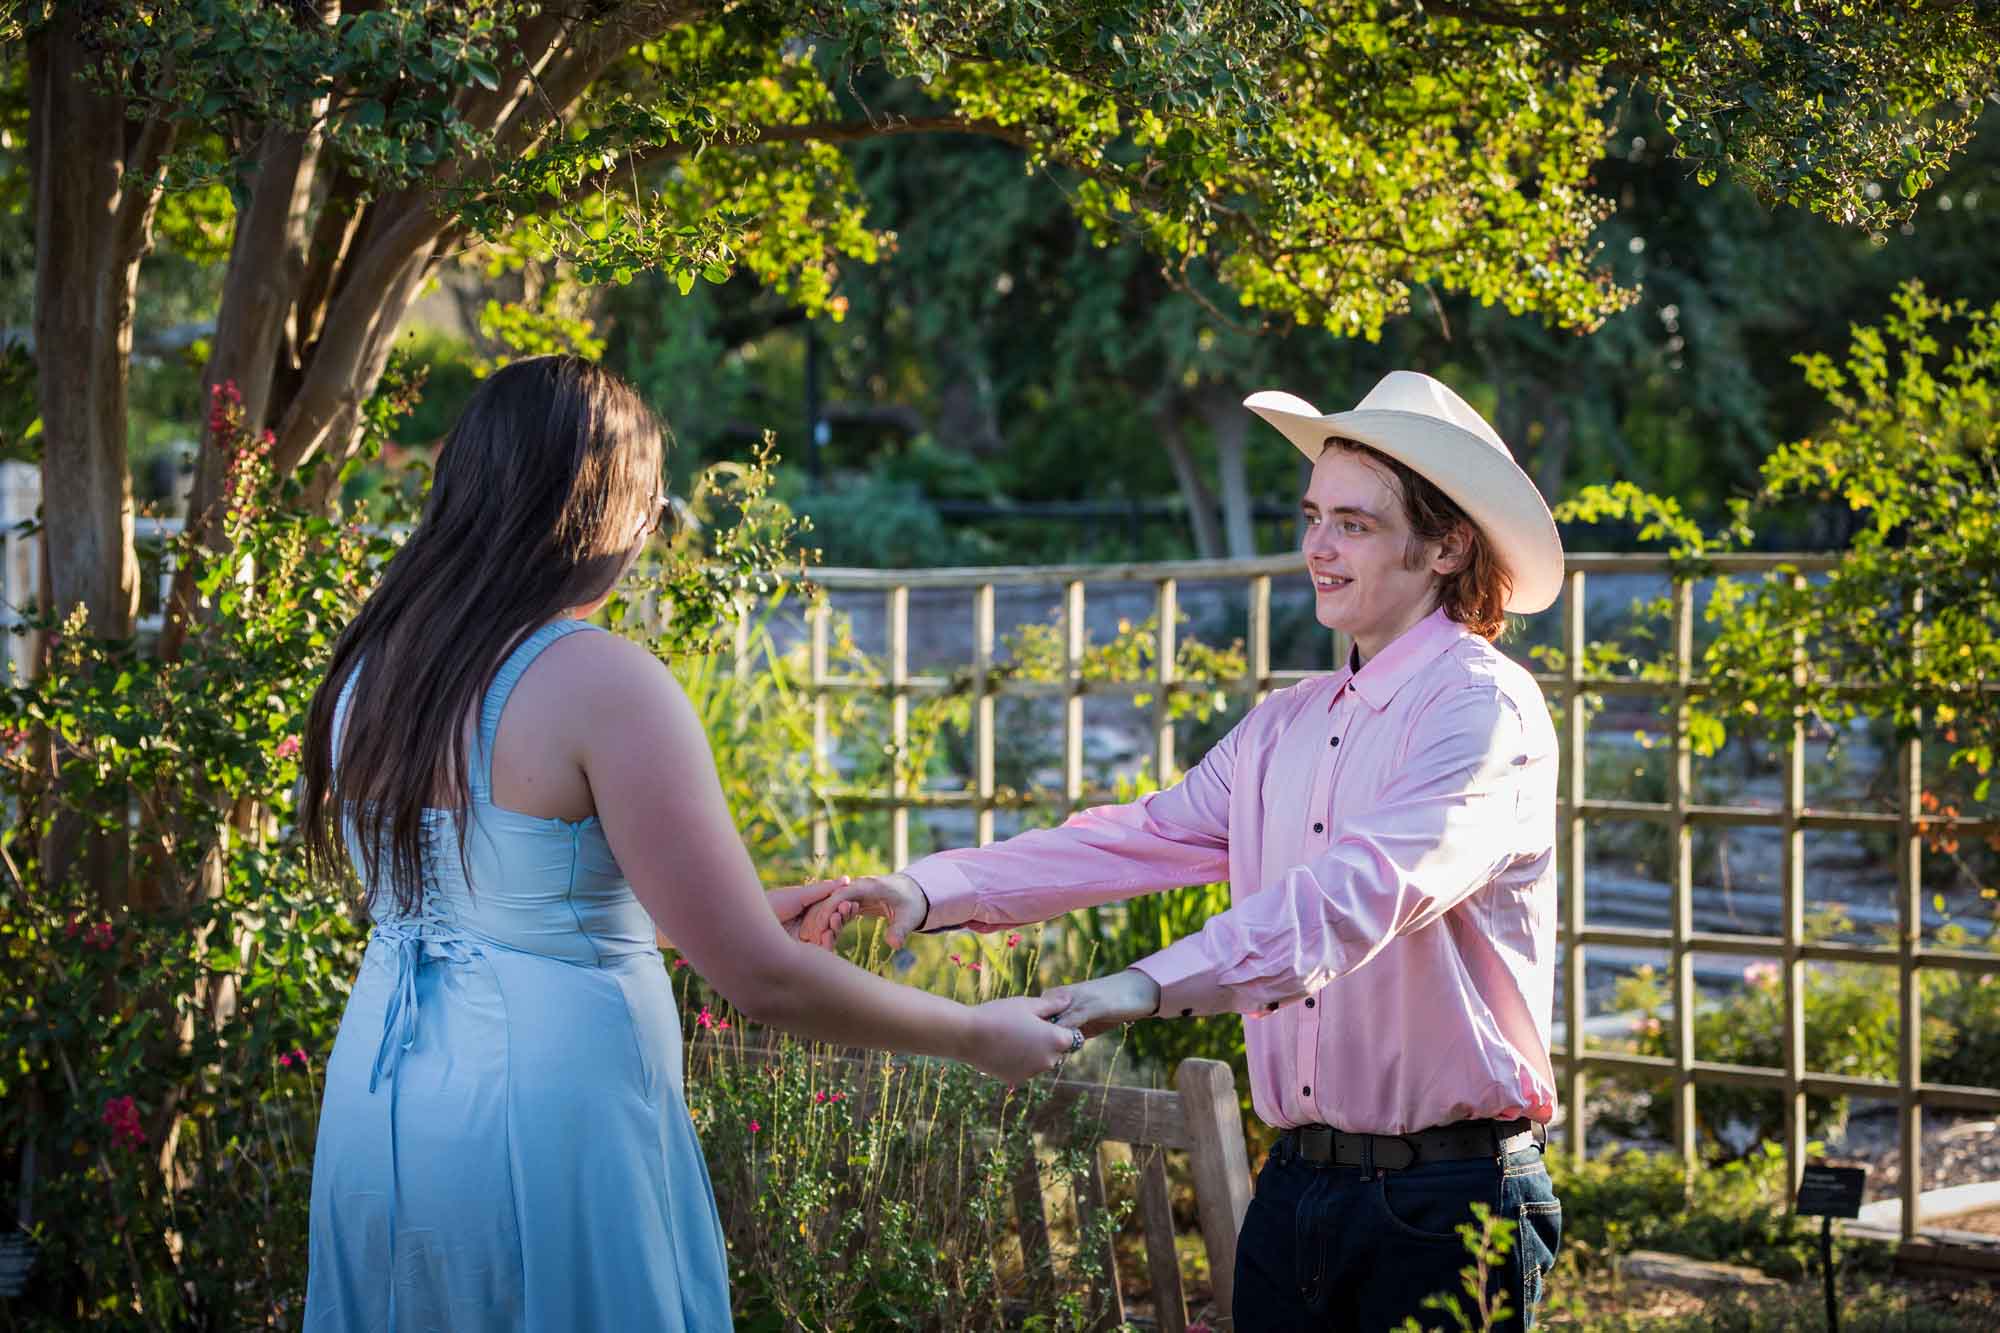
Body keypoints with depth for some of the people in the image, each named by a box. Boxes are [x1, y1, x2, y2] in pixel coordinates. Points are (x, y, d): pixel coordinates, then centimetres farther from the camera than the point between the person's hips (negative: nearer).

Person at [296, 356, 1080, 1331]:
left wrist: (737, 914, 25)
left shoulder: (372, 671, 5)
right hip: (546, 1128, -7)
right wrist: (980, 1036, -4)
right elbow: (762, 982, -17)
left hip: (376, 1113, 7)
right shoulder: (603, 685, -17)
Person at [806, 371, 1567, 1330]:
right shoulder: (1284, 728, 13)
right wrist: (932, 891, -8)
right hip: (1297, 1182, 7)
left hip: (1446, 1205, -6)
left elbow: (1363, 889, -26)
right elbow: (1137, 841, 6)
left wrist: (1153, 987, -37)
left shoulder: (1484, 706, -11)